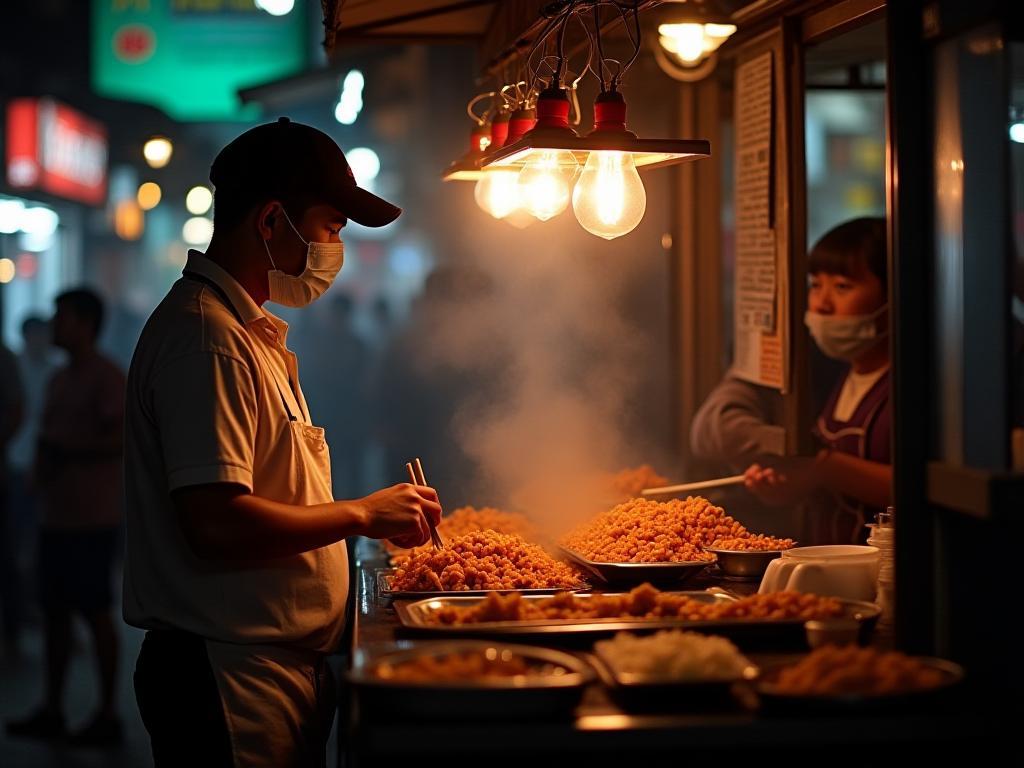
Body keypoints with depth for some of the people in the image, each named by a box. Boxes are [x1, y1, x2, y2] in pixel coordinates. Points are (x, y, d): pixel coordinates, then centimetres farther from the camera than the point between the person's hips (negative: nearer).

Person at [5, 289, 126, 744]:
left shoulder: (106, 378, -10)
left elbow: (121, 439, -18)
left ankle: (108, 715, 5)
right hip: (55, 517, 8)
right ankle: (52, 710, 18)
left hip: (93, 521, -8)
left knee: (96, 613, -3)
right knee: (54, 611, 10)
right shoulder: (59, 380, 16)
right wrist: (39, 470, 3)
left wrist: (68, 453, -18)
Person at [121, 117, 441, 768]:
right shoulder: (206, 337, -17)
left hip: (282, 662, 10)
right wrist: (360, 514, -15)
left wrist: (377, 517, 9)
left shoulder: (248, 330, 17)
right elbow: (217, 524, -25)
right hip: (232, 678, -10)